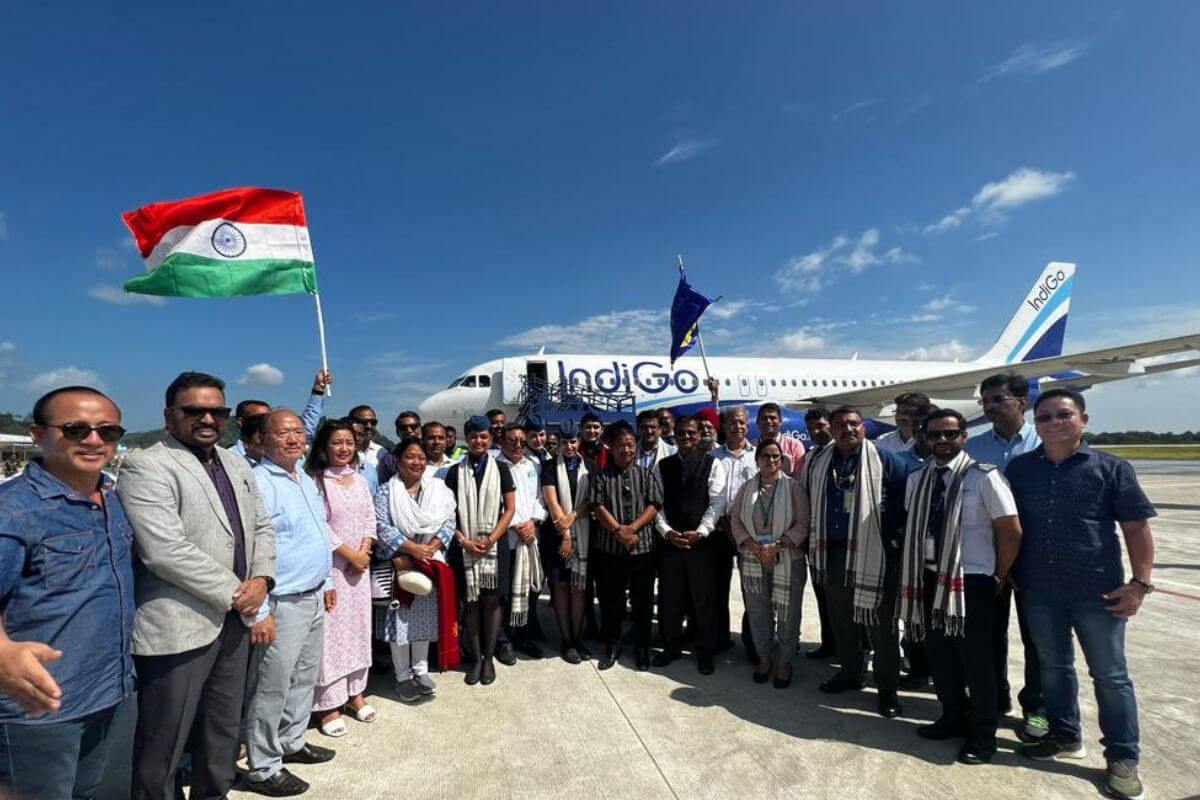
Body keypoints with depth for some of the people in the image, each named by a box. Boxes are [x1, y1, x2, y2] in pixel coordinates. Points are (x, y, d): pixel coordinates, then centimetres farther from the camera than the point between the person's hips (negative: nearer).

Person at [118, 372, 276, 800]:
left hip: (234, 618, 7)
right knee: (163, 744, 8)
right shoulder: (146, 466, -14)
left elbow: (262, 525, 13)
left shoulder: (235, 463, 10)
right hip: (179, 627, -7)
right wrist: (236, 594, -16)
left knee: (224, 731, 21)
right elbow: (166, 551, -22)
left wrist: (261, 579, -5)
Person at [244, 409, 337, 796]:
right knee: (271, 688, 5)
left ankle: (291, 742, 37)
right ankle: (262, 768, 21)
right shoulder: (257, 483, -17)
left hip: (314, 598, 8)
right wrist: (260, 611, -22)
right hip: (282, 604, -8)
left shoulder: (307, 481, 10)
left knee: (304, 678, 20)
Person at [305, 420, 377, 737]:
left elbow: (370, 517, 8)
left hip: (360, 563, 6)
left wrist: (364, 552, -6)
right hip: (330, 565, -6)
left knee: (358, 625, 12)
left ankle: (354, 691, 26)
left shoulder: (359, 479, 8)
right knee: (331, 630, 0)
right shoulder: (316, 481, -11)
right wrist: (350, 554, -13)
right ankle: (328, 703, 13)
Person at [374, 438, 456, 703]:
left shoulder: (438, 488, 5)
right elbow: (382, 526, -12)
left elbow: (449, 521, 0)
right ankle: (402, 676, 17)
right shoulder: (386, 491, -2)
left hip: (431, 562, 3)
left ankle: (420, 669, 27)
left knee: (426, 616, 11)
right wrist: (412, 548, -19)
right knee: (401, 617, 2)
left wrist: (431, 547, -15)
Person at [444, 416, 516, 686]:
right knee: (470, 602, 5)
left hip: (494, 545, 0)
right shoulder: (455, 472, 5)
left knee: (491, 601, 4)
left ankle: (488, 657, 17)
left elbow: (509, 509, 1)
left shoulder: (500, 469, 4)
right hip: (464, 547, 1)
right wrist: (463, 540, -10)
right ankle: (475, 658, 17)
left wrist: (490, 539, -10)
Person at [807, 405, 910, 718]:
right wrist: (816, 543, 14)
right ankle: (851, 671, 35)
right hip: (833, 554, 5)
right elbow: (812, 505, 17)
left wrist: (896, 541, -9)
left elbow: (906, 505, -7)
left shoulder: (886, 461, -7)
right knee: (840, 618, 17)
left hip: (874, 555, -5)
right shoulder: (820, 464, 8)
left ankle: (888, 687, 19)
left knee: (880, 623, 5)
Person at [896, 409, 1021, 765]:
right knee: (938, 653, 16)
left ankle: (983, 734, 26)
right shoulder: (916, 479, 6)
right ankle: (953, 718, 37)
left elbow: (1011, 532, -9)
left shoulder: (984, 477, -12)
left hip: (970, 582, -6)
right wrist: (914, 567, 12)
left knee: (975, 658, 6)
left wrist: (998, 577, -2)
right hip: (929, 578, 6)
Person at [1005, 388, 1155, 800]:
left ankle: (1123, 759, 25)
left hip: (1098, 592, -3)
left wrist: (1140, 584, -8)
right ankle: (1065, 737, 35)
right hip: (1039, 592, 3)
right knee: (1053, 667, 17)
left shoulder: (1111, 468, -5)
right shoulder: (1019, 469, 2)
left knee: (1110, 676, 9)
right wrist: (1009, 573, 7)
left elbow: (1137, 528, -4)